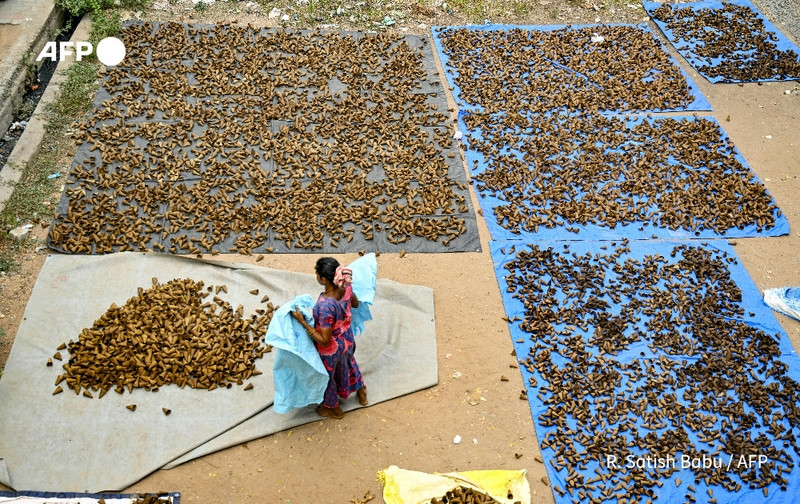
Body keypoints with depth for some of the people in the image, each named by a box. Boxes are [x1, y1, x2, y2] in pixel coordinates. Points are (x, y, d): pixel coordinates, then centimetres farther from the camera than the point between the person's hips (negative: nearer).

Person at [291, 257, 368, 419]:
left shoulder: (325, 306, -43)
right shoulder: (346, 287, -22)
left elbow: (324, 341, -33)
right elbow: (355, 304, 2)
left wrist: (302, 321, -30)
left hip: (331, 350, -6)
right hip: (347, 339, 6)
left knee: (327, 376, 26)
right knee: (348, 364, 37)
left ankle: (334, 409, 54)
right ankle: (361, 393, 63)